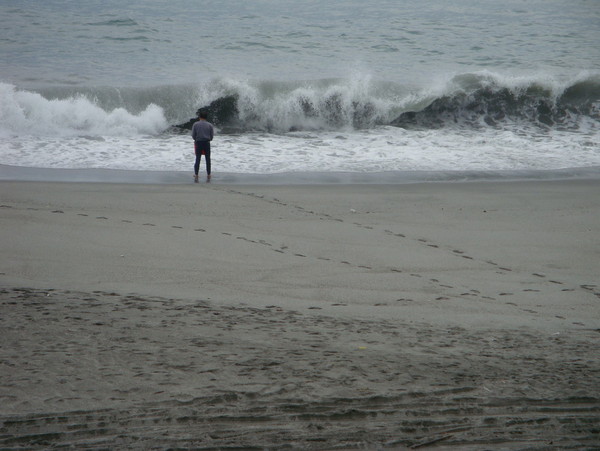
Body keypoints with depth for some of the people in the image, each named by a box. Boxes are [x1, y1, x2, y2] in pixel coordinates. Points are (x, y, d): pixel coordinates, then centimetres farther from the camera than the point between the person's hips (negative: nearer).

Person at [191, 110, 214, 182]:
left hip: (198, 143, 0)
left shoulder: (196, 125, -4)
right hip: (207, 143, 0)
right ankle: (208, 175, 13)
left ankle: (196, 175, -2)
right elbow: (212, 135, 0)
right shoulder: (209, 125, -2)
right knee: (208, 159, 9)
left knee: (197, 159, 3)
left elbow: (193, 135, -3)